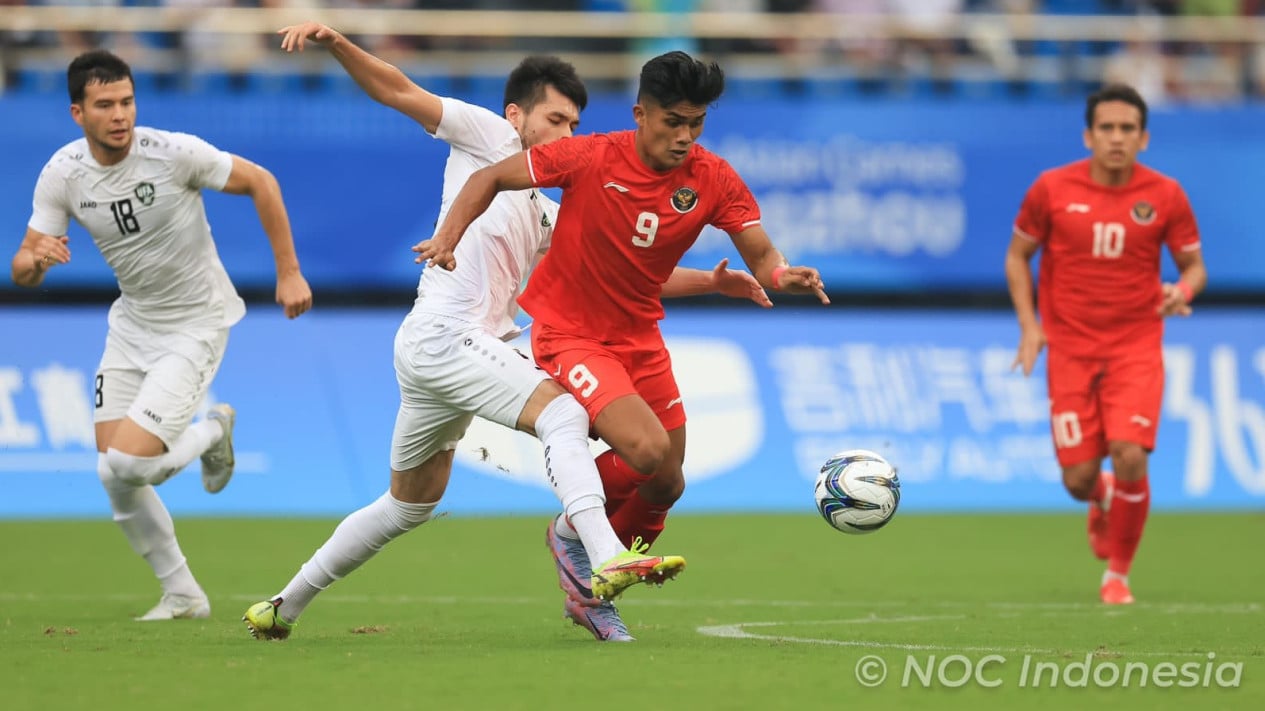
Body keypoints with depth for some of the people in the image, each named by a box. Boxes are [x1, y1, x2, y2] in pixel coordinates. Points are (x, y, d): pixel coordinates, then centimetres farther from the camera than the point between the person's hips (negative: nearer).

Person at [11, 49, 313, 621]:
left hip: (197, 325, -5)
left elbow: (260, 183, -10)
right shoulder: (62, 174, -10)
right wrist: (36, 258, -32)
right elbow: (22, 273, -7)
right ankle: (182, 596, 20)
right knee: (115, 479, 1)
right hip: (132, 324, 5)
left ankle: (212, 432, 14)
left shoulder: (174, 153, -23)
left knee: (126, 465, -17)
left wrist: (289, 272, -9)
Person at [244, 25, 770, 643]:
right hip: (442, 333, -10)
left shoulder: (546, 217, 24)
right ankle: (609, 563, -41)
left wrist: (713, 282, 14)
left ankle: (284, 607, 30)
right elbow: (395, 91, -1)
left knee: (409, 506, 20)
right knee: (563, 412, -24)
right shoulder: (488, 136, 4)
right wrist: (335, 43, -17)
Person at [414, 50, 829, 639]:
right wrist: (448, 238, -23)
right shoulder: (591, 158, -18)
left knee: (665, 486, 7)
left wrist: (783, 276, -35)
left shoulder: (713, 180, -8)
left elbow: (760, 257, -11)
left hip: (640, 338, 6)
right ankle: (573, 532, 5)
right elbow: (490, 178, -8)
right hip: (569, 333, -6)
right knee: (646, 449, -25)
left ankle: (589, 587, 32)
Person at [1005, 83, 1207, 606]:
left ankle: (1117, 574, 4)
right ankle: (1102, 503, 37)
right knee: (1079, 478, -4)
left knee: (1129, 455, -19)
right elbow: (1018, 255, 9)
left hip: (1136, 347, 0)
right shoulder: (1052, 189, -4)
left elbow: (1194, 265, 7)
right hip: (1070, 349, 1)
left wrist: (1184, 290, -17)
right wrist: (1028, 324, -3)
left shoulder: (1164, 195, -3)